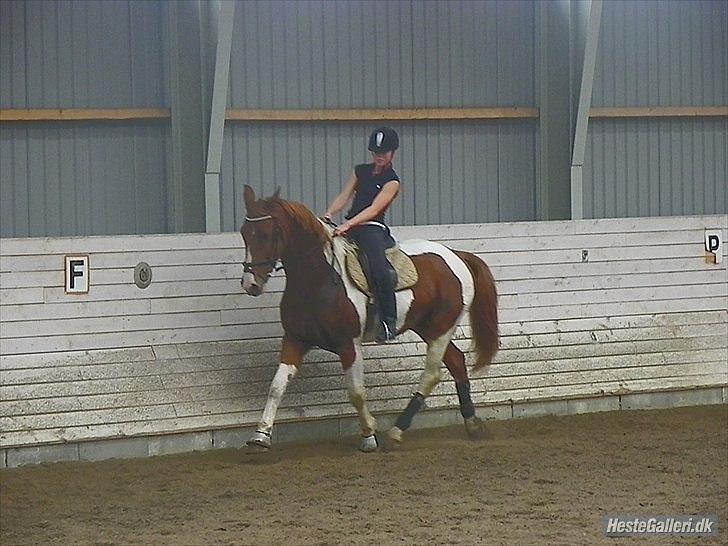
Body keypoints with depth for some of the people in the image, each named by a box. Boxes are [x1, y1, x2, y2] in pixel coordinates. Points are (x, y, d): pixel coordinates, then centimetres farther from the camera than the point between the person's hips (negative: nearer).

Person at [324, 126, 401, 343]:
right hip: (350, 229, 7)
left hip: (372, 229, -7)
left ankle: (389, 322, -22)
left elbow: (374, 209, -13)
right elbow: (343, 197, 13)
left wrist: (349, 224, -26)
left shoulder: (392, 181, -1)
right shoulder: (361, 171, 18)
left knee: (381, 272, -29)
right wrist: (327, 215, -5)